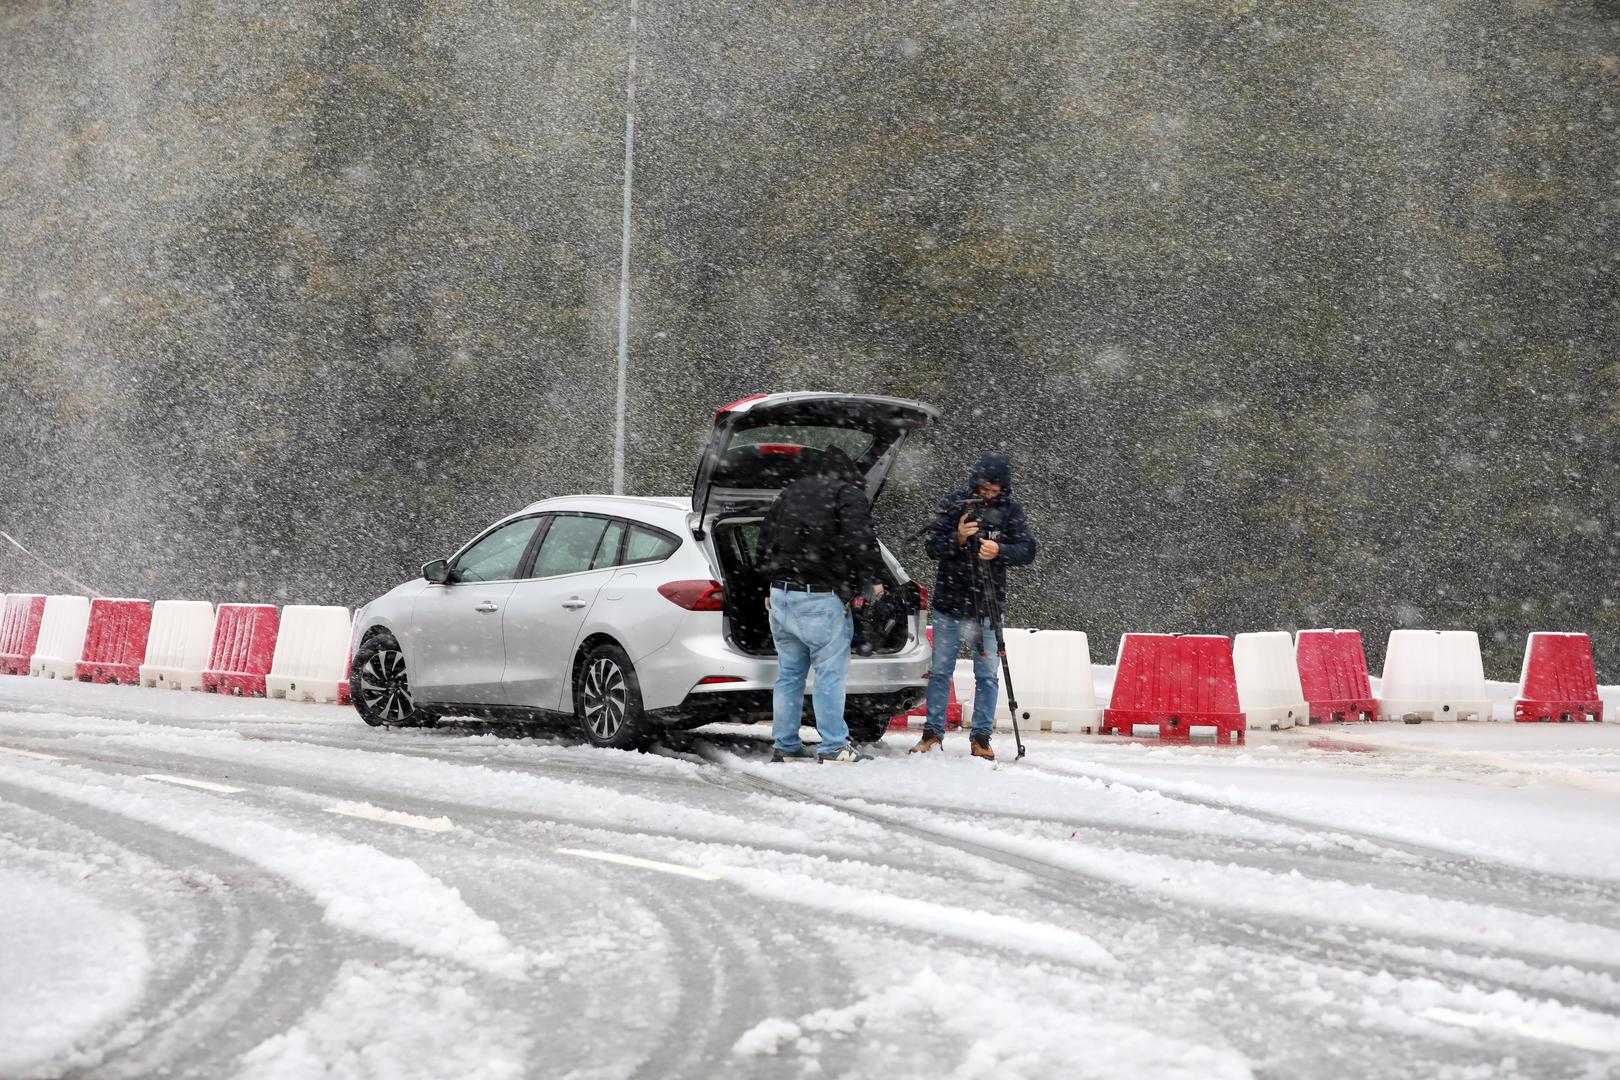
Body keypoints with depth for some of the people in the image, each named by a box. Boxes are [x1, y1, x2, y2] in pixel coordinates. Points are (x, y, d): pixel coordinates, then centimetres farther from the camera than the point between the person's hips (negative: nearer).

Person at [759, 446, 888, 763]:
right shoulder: (848, 493, -3)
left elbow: (766, 538, 23)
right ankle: (834, 748, -5)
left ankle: (784, 746, 15)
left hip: (781, 594, 7)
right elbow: (860, 538, -16)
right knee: (830, 674, -4)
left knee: (789, 673, 13)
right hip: (820, 599, -7)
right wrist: (873, 578, -2)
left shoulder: (791, 491, 18)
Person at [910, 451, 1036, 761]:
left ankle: (981, 736, 8)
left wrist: (999, 551, -26)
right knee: (940, 671, 7)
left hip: (988, 607, 0)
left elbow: (1027, 550, -7)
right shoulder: (952, 503, -3)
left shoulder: (1010, 510, -1)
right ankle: (933, 733, 16)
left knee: (988, 675, 1)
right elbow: (932, 546, -7)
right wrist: (957, 538, -26)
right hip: (948, 605, 0)